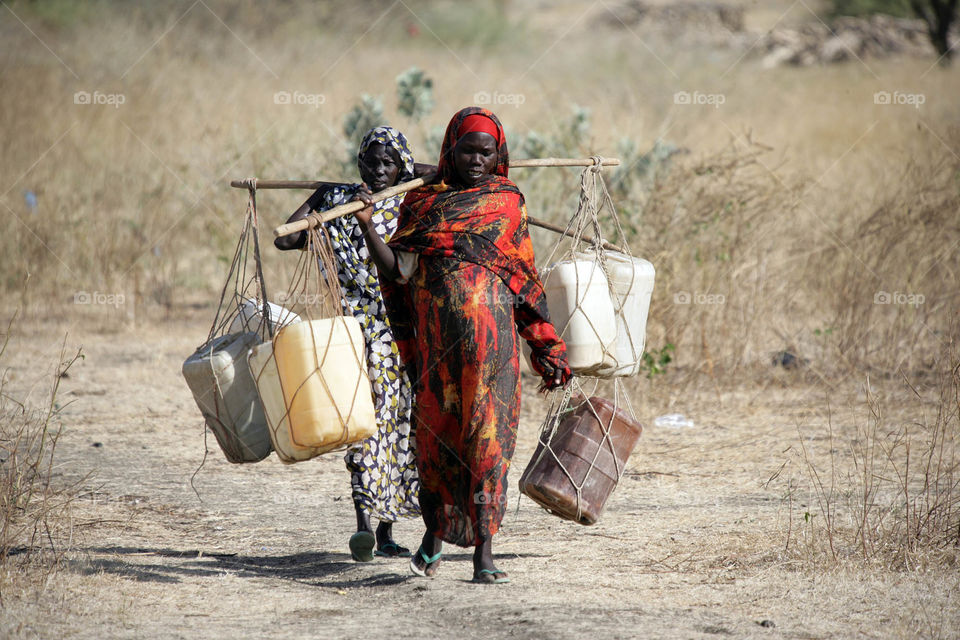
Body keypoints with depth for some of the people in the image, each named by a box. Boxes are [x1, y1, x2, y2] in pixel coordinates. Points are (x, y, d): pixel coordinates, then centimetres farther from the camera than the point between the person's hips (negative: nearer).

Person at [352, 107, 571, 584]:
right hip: (434, 341, 2)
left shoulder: (507, 202, 8)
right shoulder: (422, 201, 11)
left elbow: (525, 282, 11)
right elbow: (397, 269, 4)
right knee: (434, 435, 7)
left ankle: (484, 550, -7)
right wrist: (367, 226, -10)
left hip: (490, 335, -2)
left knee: (487, 437, -7)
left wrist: (547, 349, 9)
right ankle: (434, 535, 28)